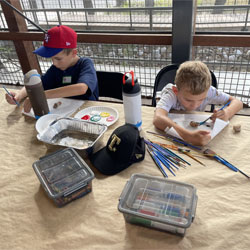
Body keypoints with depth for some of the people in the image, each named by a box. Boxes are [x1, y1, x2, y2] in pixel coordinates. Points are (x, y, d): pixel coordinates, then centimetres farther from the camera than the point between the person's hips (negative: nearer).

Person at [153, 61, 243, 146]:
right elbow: (158, 119, -47)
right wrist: (188, 136, -59)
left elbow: (237, 102, -8)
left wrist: (227, 113, -30)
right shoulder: (170, 93, -28)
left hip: (196, 131, 4)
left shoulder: (207, 91, -19)